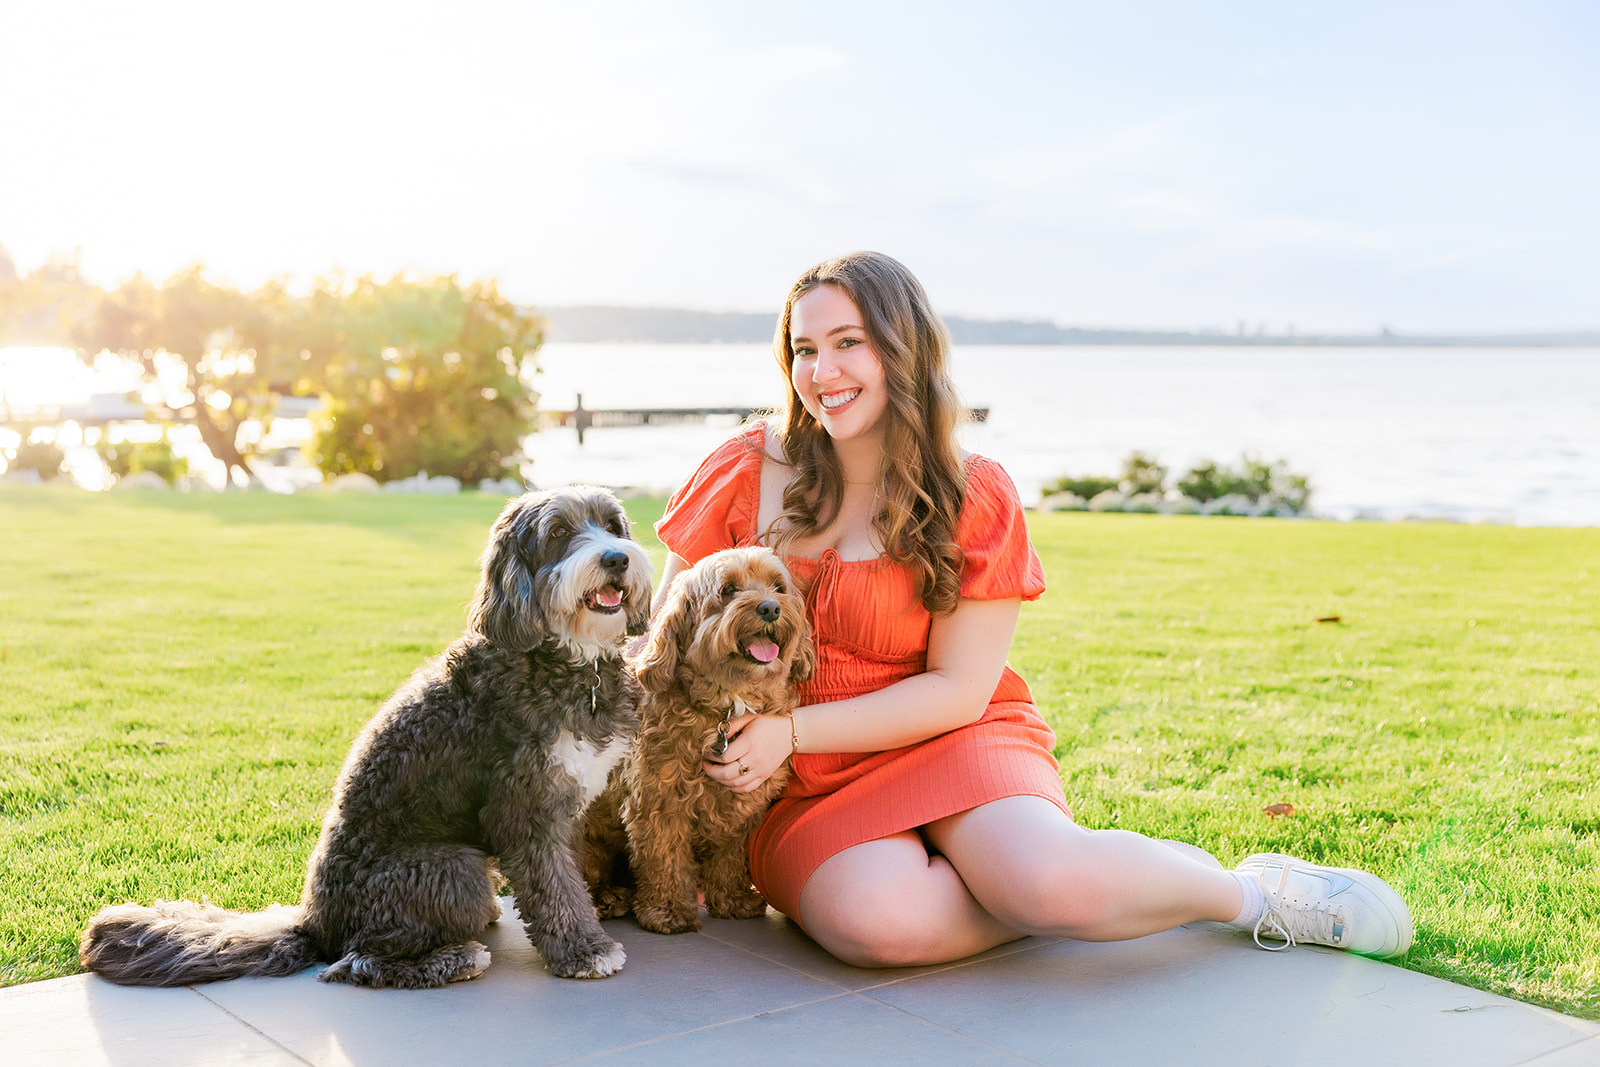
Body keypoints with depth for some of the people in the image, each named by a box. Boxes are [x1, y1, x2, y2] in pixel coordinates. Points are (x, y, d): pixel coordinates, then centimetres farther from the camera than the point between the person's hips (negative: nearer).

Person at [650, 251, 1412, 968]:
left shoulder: (975, 498, -4)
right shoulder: (747, 470, -1)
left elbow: (958, 690, -7)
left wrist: (792, 731, -17)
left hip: (946, 743, -1)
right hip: (806, 792, 1)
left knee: (1047, 879, -34)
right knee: (878, 922, -34)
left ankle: (1250, 891, -3)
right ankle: (1093, 891, -9)